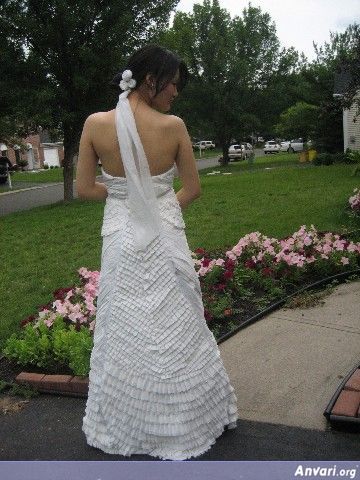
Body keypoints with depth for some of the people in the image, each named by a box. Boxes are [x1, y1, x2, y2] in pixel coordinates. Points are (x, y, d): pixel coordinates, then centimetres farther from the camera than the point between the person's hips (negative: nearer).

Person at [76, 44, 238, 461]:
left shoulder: (96, 124, -7)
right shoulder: (173, 126, -10)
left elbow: (85, 189, -1)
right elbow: (192, 188, -2)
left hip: (121, 236, 1)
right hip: (165, 238, -1)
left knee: (124, 330, 13)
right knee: (177, 327, 14)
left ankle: (122, 426, 30)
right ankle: (192, 415, 33)